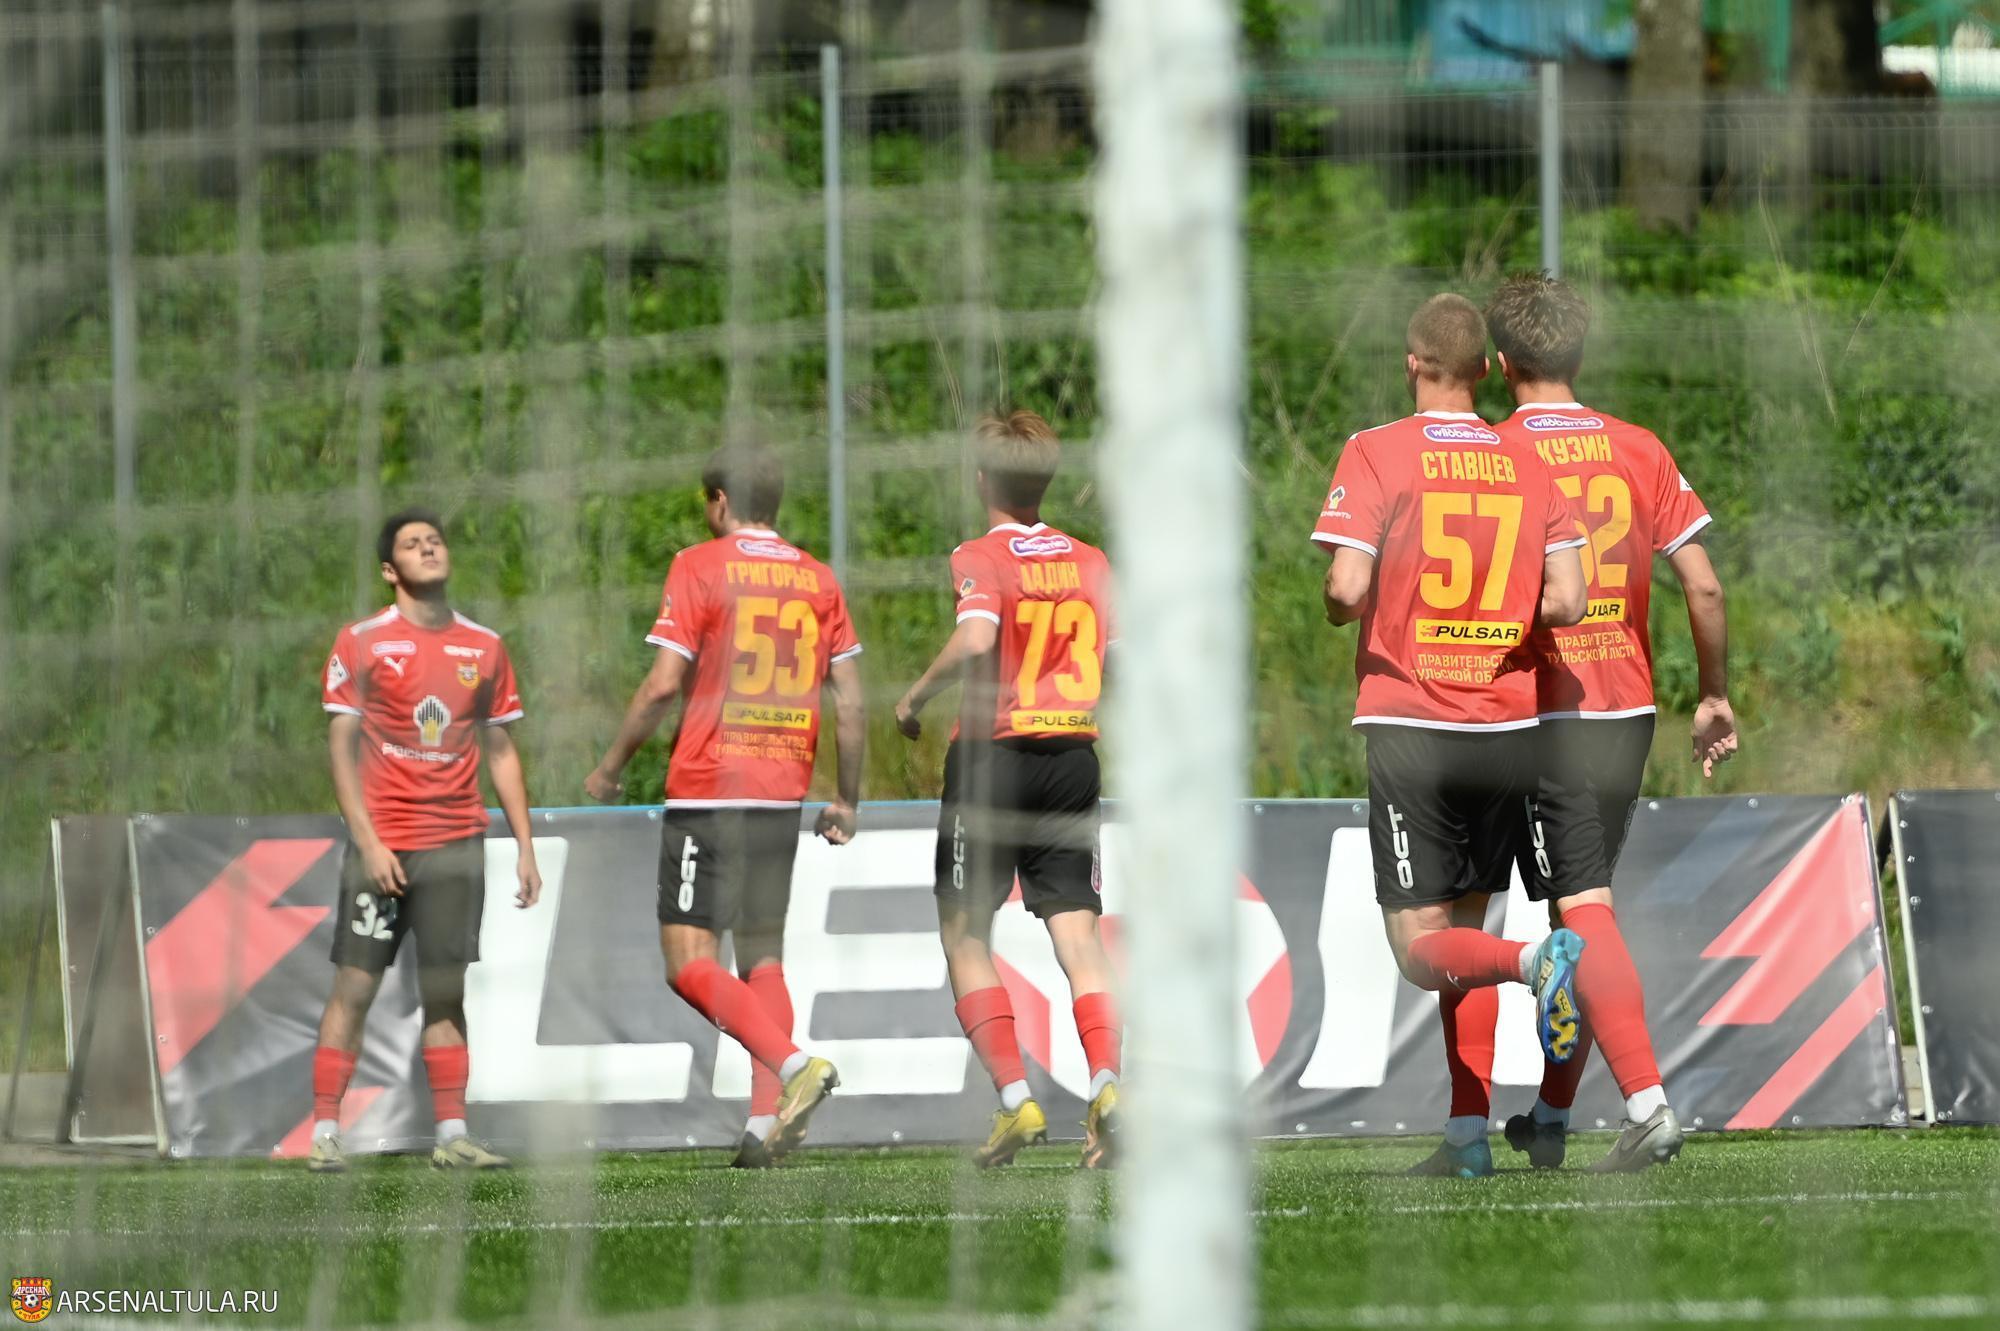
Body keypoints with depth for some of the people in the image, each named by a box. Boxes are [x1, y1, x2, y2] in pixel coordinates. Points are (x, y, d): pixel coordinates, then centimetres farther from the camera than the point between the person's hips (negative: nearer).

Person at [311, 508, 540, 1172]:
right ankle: (324, 1133, -1)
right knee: (354, 986, -4)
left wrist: (525, 846, 9)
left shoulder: (484, 647, 10)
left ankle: (452, 1135, 4)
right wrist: (367, 840, -10)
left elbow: (500, 750, 14)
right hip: (381, 841, -3)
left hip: (457, 840, 3)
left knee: (446, 990, 3)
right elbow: (342, 745, -2)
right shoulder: (361, 643, 0)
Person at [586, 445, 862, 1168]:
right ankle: (765, 1122, 2)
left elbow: (662, 686, -9)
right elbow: (849, 702, 8)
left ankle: (794, 1064, -25)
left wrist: (611, 767, 3)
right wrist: (846, 798, 17)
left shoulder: (699, 567, -3)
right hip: (783, 792, 6)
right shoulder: (818, 580, 10)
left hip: (706, 789, -6)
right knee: (762, 957, 12)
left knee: (690, 963, -7)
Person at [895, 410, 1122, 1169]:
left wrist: (917, 695, -11)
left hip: (992, 755, -4)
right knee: (1077, 931, 1)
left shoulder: (982, 558, -7)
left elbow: (976, 636, -26)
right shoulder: (1090, 563, 7)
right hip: (1074, 756, 4)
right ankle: (1107, 1083, -20)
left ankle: (1016, 1100, -4)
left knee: (964, 935, 7)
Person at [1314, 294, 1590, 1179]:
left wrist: (1339, 611, 8)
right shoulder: (1528, 465, 5)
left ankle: (1537, 961, -31)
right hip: (1507, 729, 4)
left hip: (1409, 720, -4)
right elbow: (1566, 602, -1)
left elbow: (1346, 589, -15)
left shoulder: (1376, 454, -6)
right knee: (1464, 923, 14)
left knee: (1421, 948, -1)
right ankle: (1468, 1134, 8)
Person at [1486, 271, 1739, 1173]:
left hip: (1539, 716, -5)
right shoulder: (1639, 451, 5)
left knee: (1583, 914, -8)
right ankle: (1549, 1117, 23)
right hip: (1628, 709, 5)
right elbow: (1704, 588, 2)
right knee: (1582, 907, 15)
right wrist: (1716, 697, 13)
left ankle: (1647, 1103, -22)